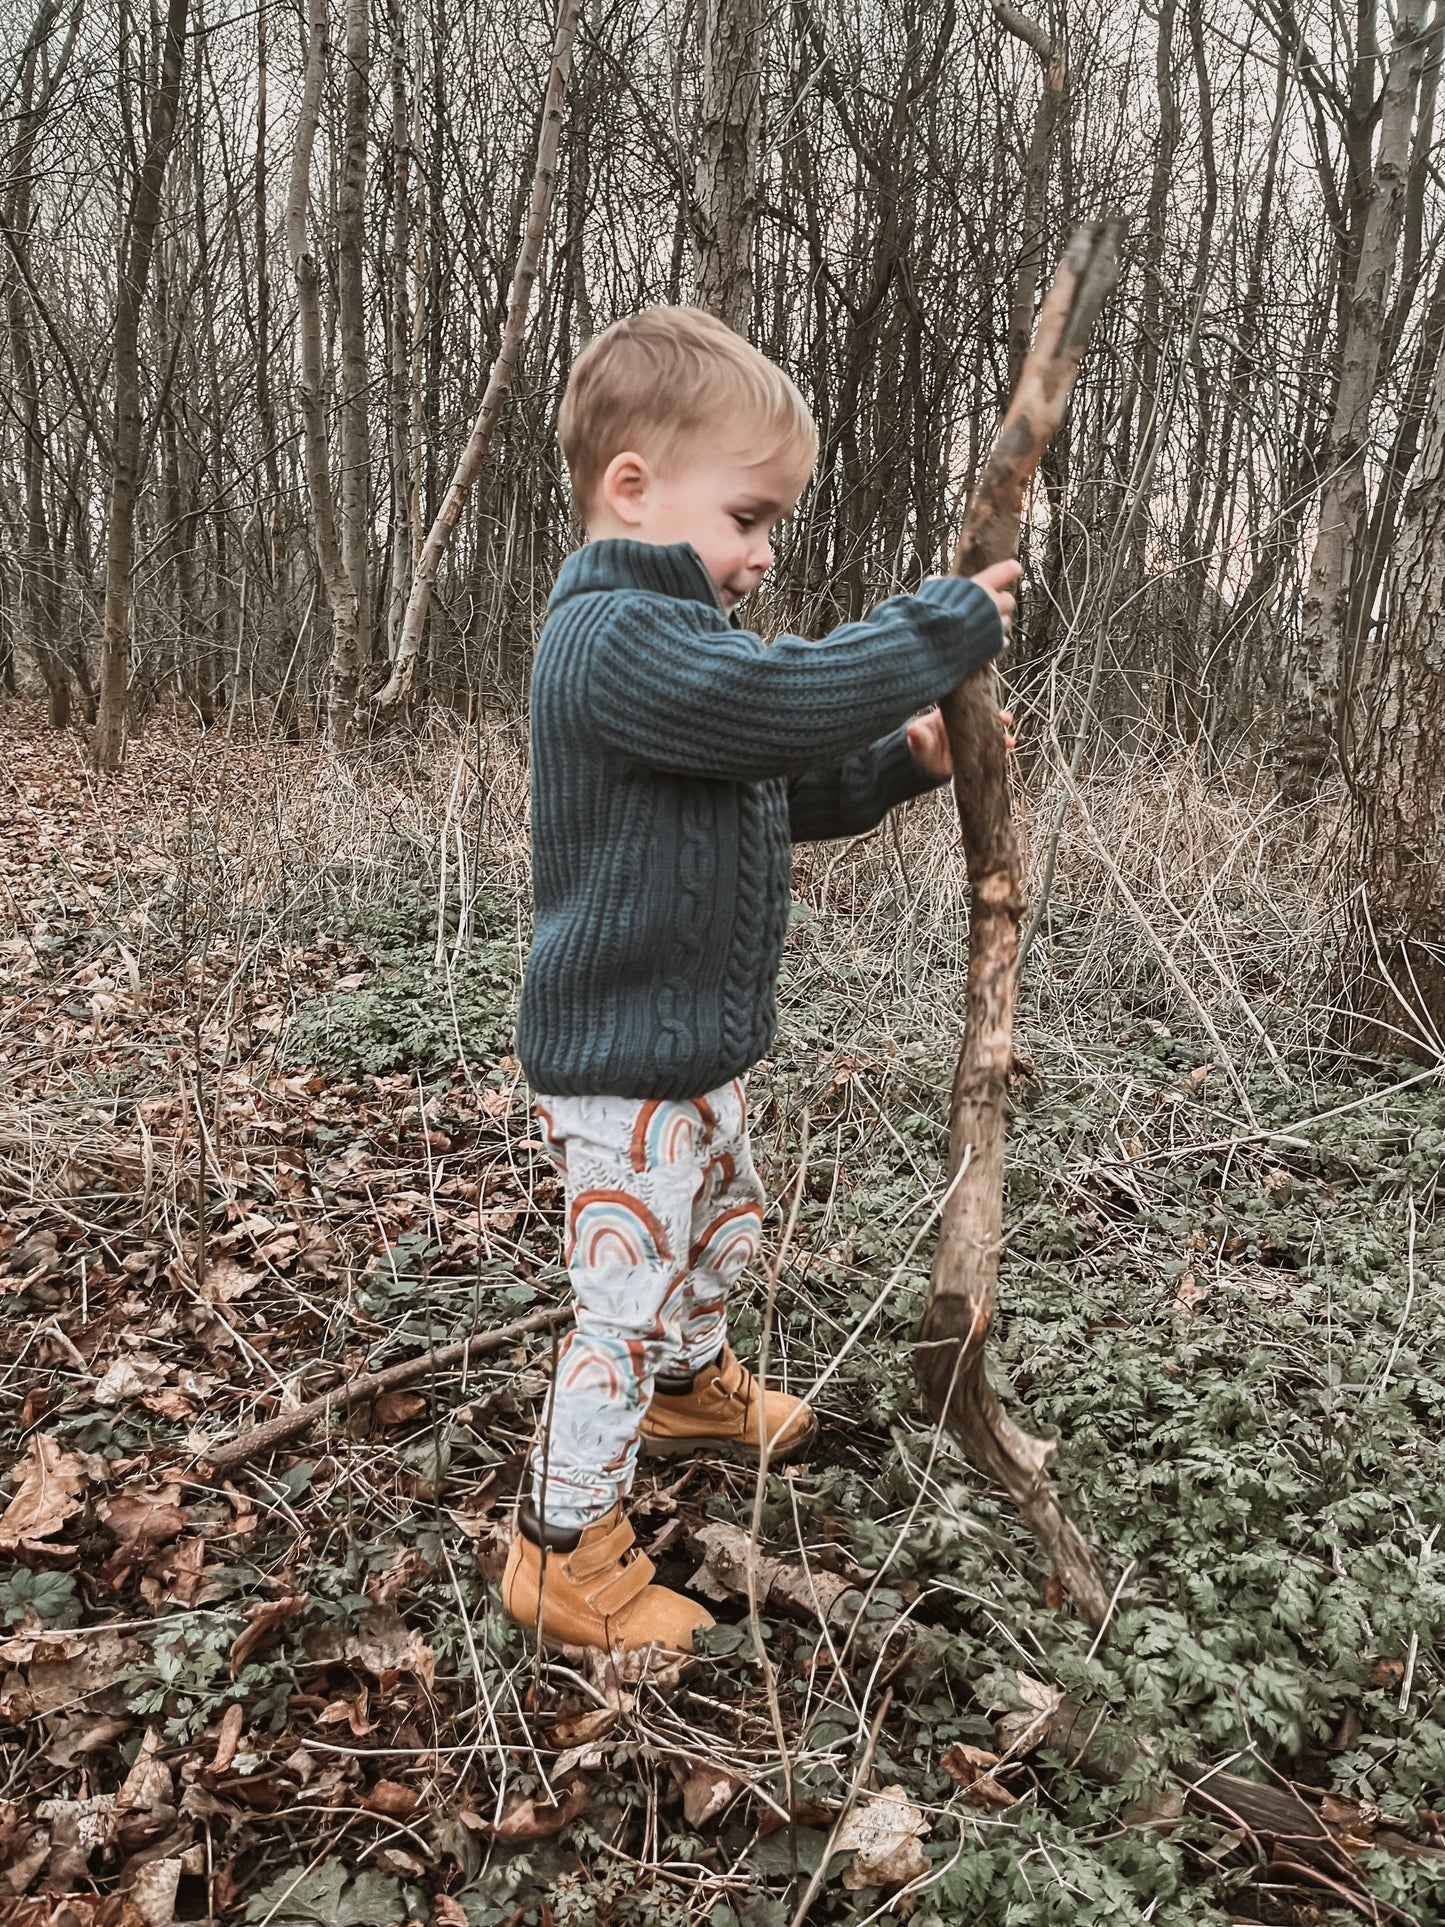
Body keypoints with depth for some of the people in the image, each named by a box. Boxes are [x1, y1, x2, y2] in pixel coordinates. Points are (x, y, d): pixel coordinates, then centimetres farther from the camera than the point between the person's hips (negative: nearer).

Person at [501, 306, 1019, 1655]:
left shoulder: (671, 638, 13)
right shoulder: (613, 638, -22)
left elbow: (786, 794, 19)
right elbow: (787, 699, -34)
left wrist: (899, 762, 3)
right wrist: (947, 627, -21)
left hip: (691, 1048, 11)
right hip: (619, 1062, -10)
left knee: (723, 1232, 29)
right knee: (624, 1305, 0)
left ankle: (693, 1388, 55)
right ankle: (565, 1554, 17)